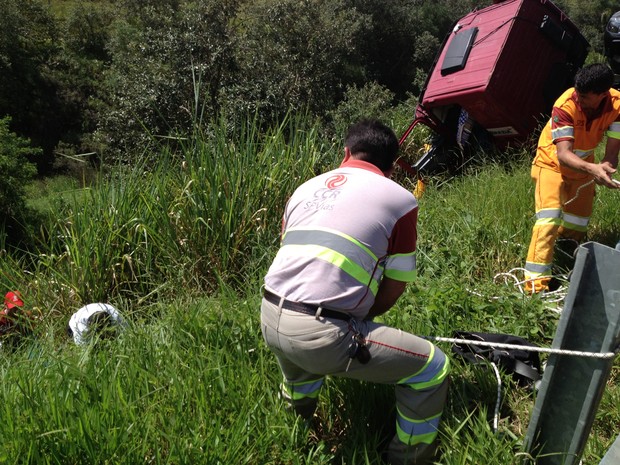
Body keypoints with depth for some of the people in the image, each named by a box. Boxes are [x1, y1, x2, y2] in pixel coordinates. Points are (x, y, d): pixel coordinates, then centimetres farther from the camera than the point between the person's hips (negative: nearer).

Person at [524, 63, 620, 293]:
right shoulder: (566, 106, -34)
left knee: (578, 222, 18)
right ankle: (536, 280, -20)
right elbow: (563, 154, -41)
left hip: (584, 165, 5)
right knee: (549, 218, -21)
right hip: (553, 162, -5)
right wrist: (592, 169, -58)